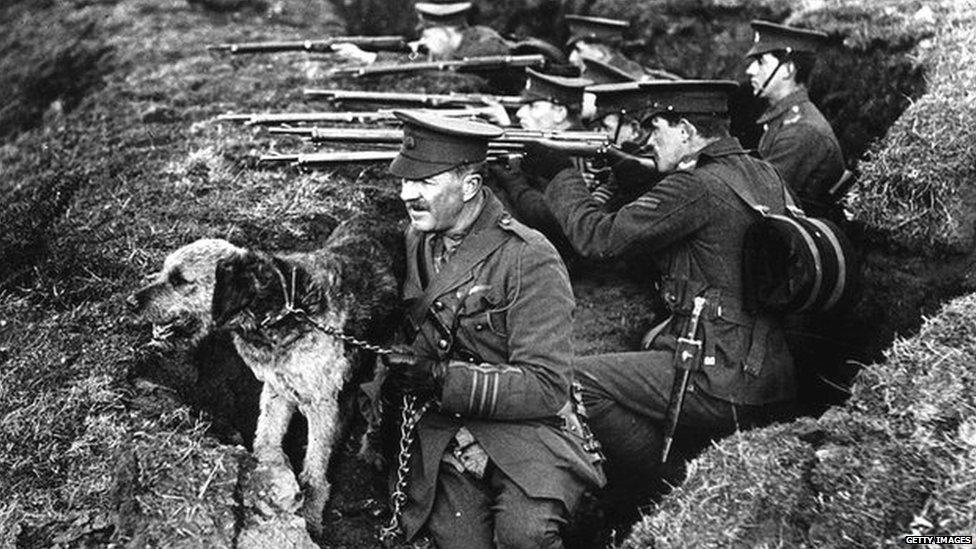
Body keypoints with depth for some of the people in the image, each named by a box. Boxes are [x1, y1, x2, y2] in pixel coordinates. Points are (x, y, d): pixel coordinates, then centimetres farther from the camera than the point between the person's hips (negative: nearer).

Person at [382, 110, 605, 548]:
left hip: (527, 433, -4)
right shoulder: (412, 242, 8)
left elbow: (546, 387, -16)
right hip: (445, 444, 5)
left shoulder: (529, 260, -11)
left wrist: (442, 379, -22)